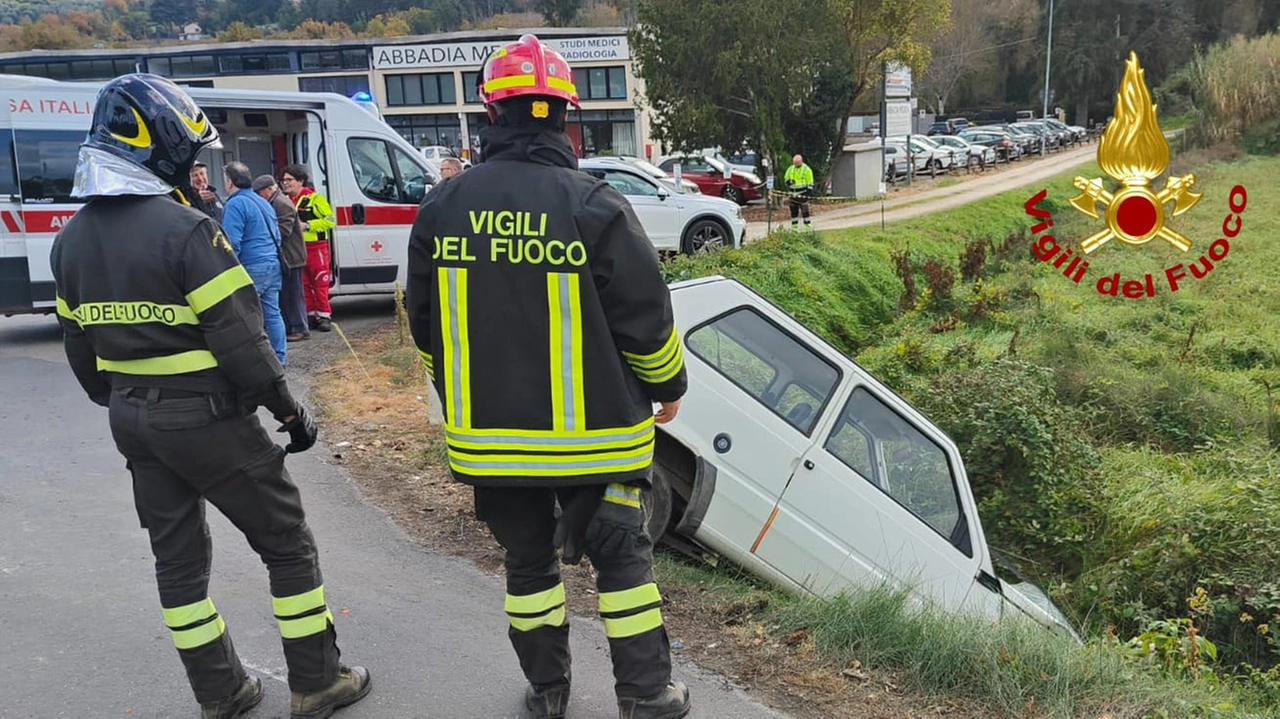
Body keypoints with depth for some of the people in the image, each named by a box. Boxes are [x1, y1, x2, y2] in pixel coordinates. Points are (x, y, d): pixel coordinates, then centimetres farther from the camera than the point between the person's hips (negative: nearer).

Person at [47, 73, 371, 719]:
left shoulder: (72, 238, 6)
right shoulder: (185, 229, -19)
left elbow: (80, 347, 13)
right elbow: (239, 337, -21)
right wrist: (288, 410, -11)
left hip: (133, 420, 8)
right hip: (206, 417, -7)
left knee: (177, 556, 17)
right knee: (288, 544, 7)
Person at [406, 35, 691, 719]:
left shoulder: (442, 206, -2)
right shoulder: (594, 204, -14)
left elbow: (425, 325, 6)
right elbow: (646, 319, -10)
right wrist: (669, 387, 9)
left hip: (489, 433, 3)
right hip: (592, 431, -3)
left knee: (528, 560, 19)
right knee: (621, 557, 12)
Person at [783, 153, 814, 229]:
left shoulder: (807, 169, -2)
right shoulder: (790, 169, 11)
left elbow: (810, 182, -1)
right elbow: (785, 178, 19)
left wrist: (809, 191, -10)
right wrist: (789, 182, -4)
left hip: (802, 193, -4)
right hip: (793, 192, 4)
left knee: (805, 208, -5)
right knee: (793, 209, 6)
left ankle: (807, 223, 1)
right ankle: (794, 224, 13)